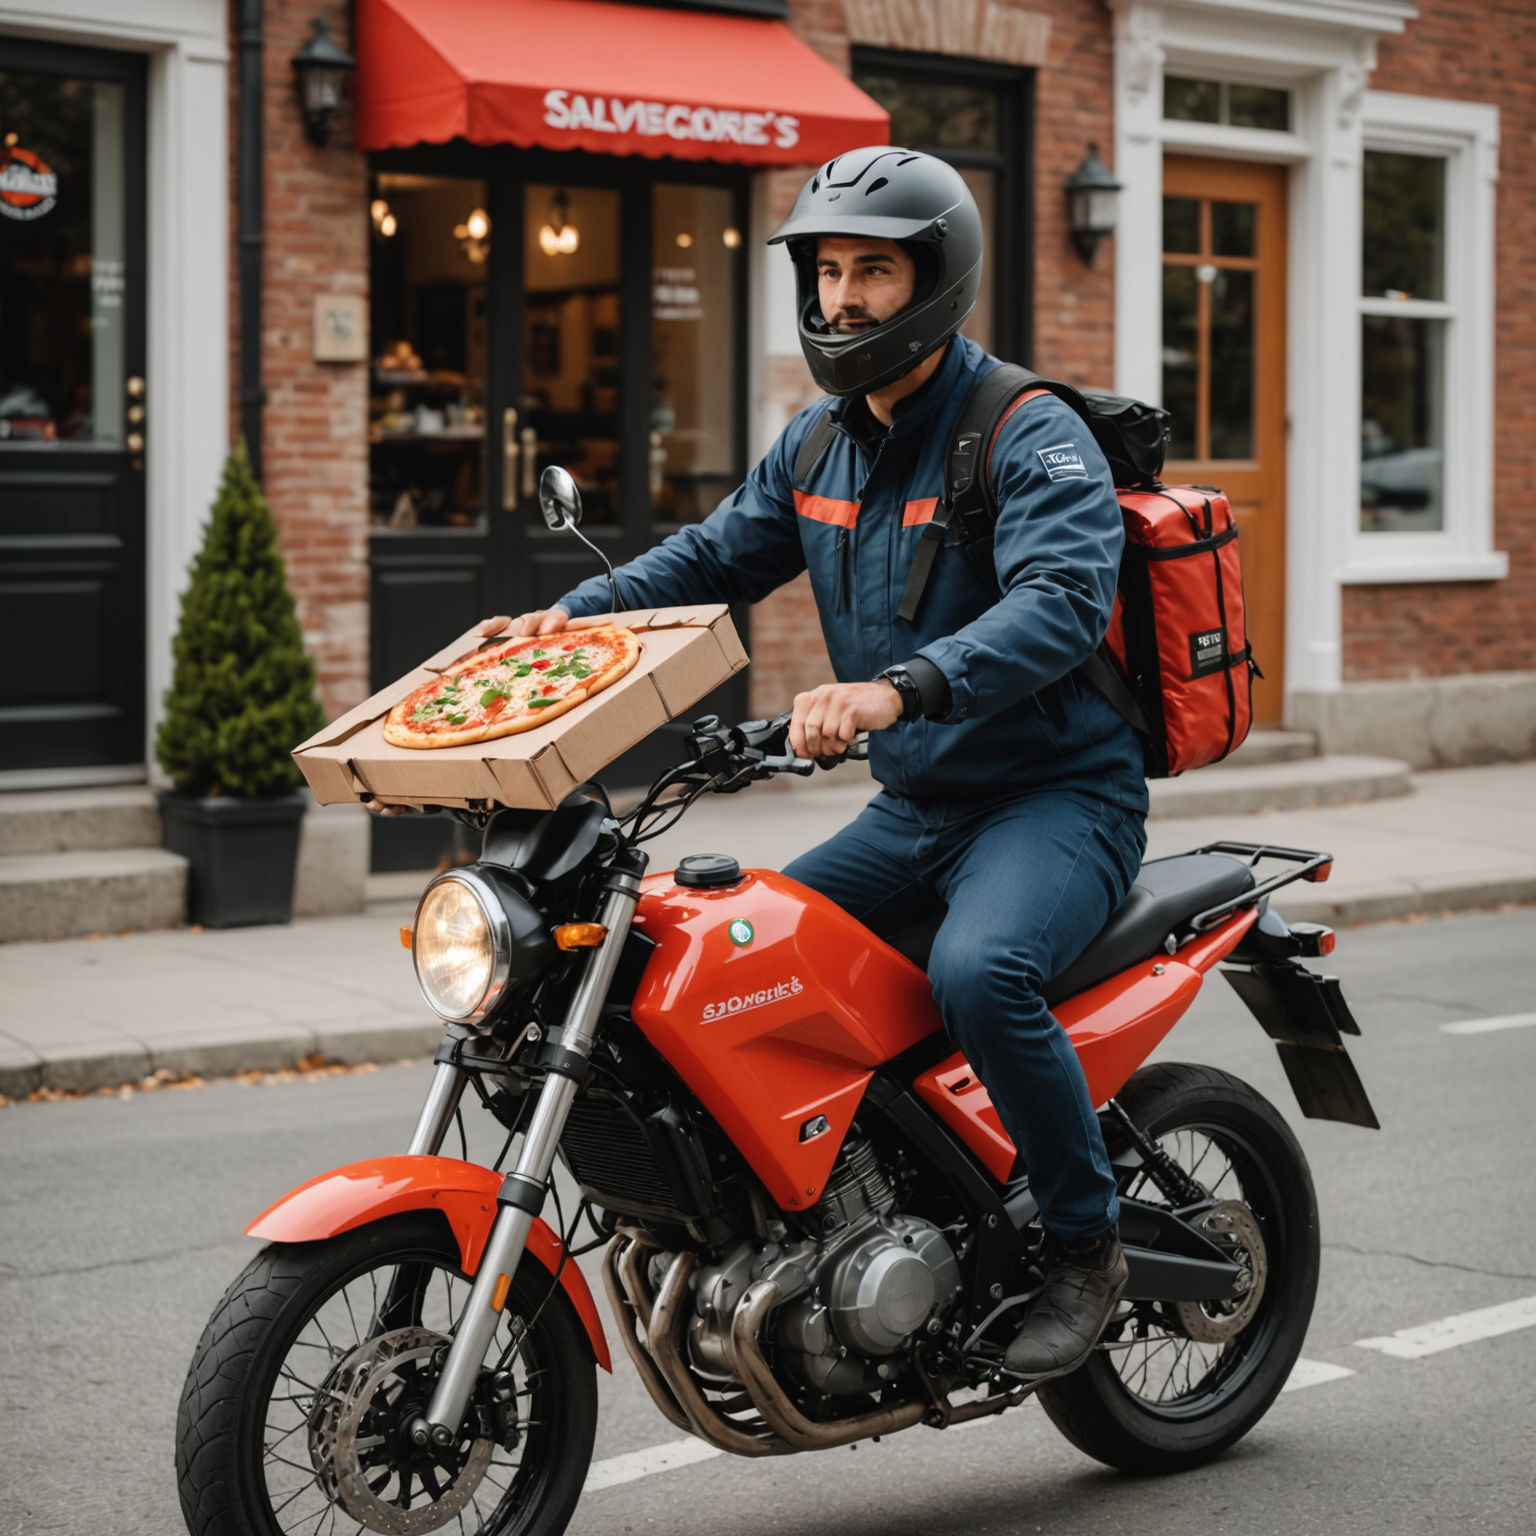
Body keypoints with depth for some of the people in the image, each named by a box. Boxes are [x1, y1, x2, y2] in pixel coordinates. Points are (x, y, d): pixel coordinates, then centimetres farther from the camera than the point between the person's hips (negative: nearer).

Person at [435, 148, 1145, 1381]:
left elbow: (1062, 599, -32)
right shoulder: (819, 442, 10)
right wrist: (578, 616, -1)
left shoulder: (1030, 435, -15)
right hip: (914, 808, 8)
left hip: (1055, 795, -8)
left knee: (979, 970, -34)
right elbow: (717, 555, 18)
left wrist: (901, 687, -48)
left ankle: (1087, 1245, -13)